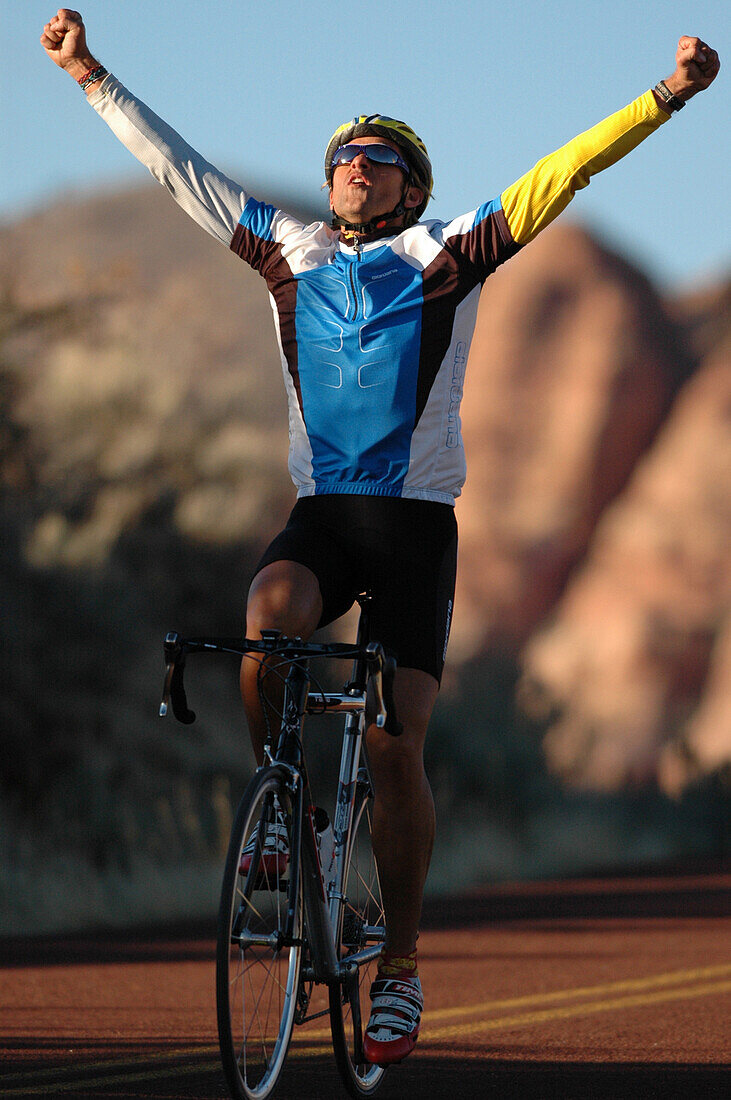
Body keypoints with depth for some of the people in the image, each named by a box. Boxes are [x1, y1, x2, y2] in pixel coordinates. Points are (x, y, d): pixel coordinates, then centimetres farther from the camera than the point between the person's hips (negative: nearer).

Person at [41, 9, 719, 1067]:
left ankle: (400, 969, 4)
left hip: (417, 522, -2)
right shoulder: (289, 250, 11)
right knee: (268, 618, -32)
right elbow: (178, 166, 16)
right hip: (321, 512, 2)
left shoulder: (446, 254, 4)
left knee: (396, 743, -8)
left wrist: (667, 95, -13)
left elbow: (564, 172, -4)